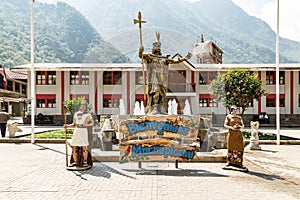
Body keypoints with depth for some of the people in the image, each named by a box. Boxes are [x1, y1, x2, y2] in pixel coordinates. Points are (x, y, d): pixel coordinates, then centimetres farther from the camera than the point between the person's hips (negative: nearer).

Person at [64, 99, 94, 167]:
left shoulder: (88, 114, 5)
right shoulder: (76, 113, 14)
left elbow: (92, 123, 5)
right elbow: (74, 124, 14)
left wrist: (87, 125, -14)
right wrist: (67, 126, -4)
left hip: (84, 131, -4)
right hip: (76, 131, 4)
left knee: (84, 147, -7)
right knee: (74, 147, 2)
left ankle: (85, 162, 6)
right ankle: (75, 162, 14)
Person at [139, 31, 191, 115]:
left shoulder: (164, 58, 19)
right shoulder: (149, 56, 9)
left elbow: (175, 61, 20)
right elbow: (140, 55, -5)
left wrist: (184, 59, 11)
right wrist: (140, 51, -27)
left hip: (163, 79, 4)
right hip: (154, 78, -4)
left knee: (162, 94, 2)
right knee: (154, 92, -16)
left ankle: (160, 109, 9)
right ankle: (153, 109, -16)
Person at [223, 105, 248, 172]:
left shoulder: (239, 117, 17)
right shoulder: (228, 116, 5)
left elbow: (243, 125, 14)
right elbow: (225, 125, -1)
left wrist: (240, 127, -9)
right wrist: (232, 127, -16)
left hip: (238, 133, 4)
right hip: (231, 133, -4)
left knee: (240, 147, -1)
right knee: (230, 147, -2)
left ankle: (239, 162, 6)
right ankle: (229, 162, 7)